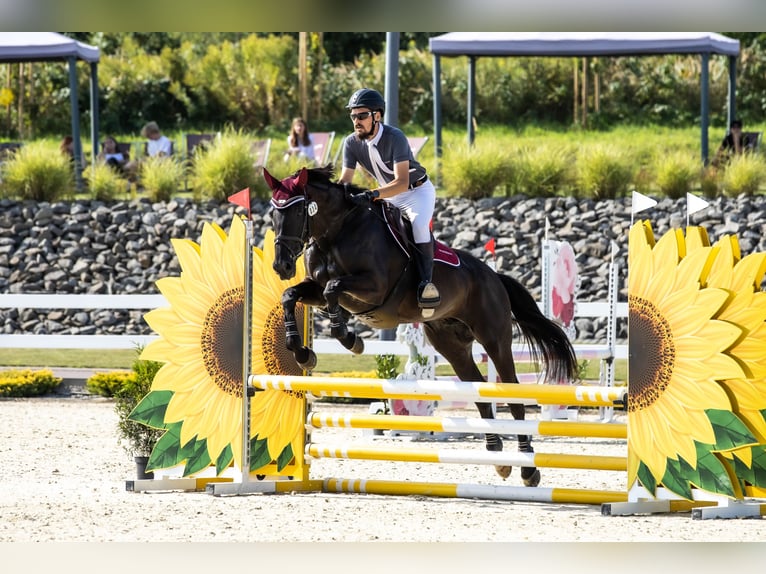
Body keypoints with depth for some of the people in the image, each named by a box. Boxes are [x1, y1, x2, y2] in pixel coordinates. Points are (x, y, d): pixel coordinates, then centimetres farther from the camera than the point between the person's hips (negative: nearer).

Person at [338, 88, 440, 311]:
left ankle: (426, 281, -38)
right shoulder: (352, 143, -12)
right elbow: (345, 180, -8)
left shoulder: (394, 137, -30)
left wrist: (373, 194, -53)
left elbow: (402, 182, -38)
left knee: (419, 223, -34)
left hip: (417, 191, -7)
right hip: (388, 196, 7)